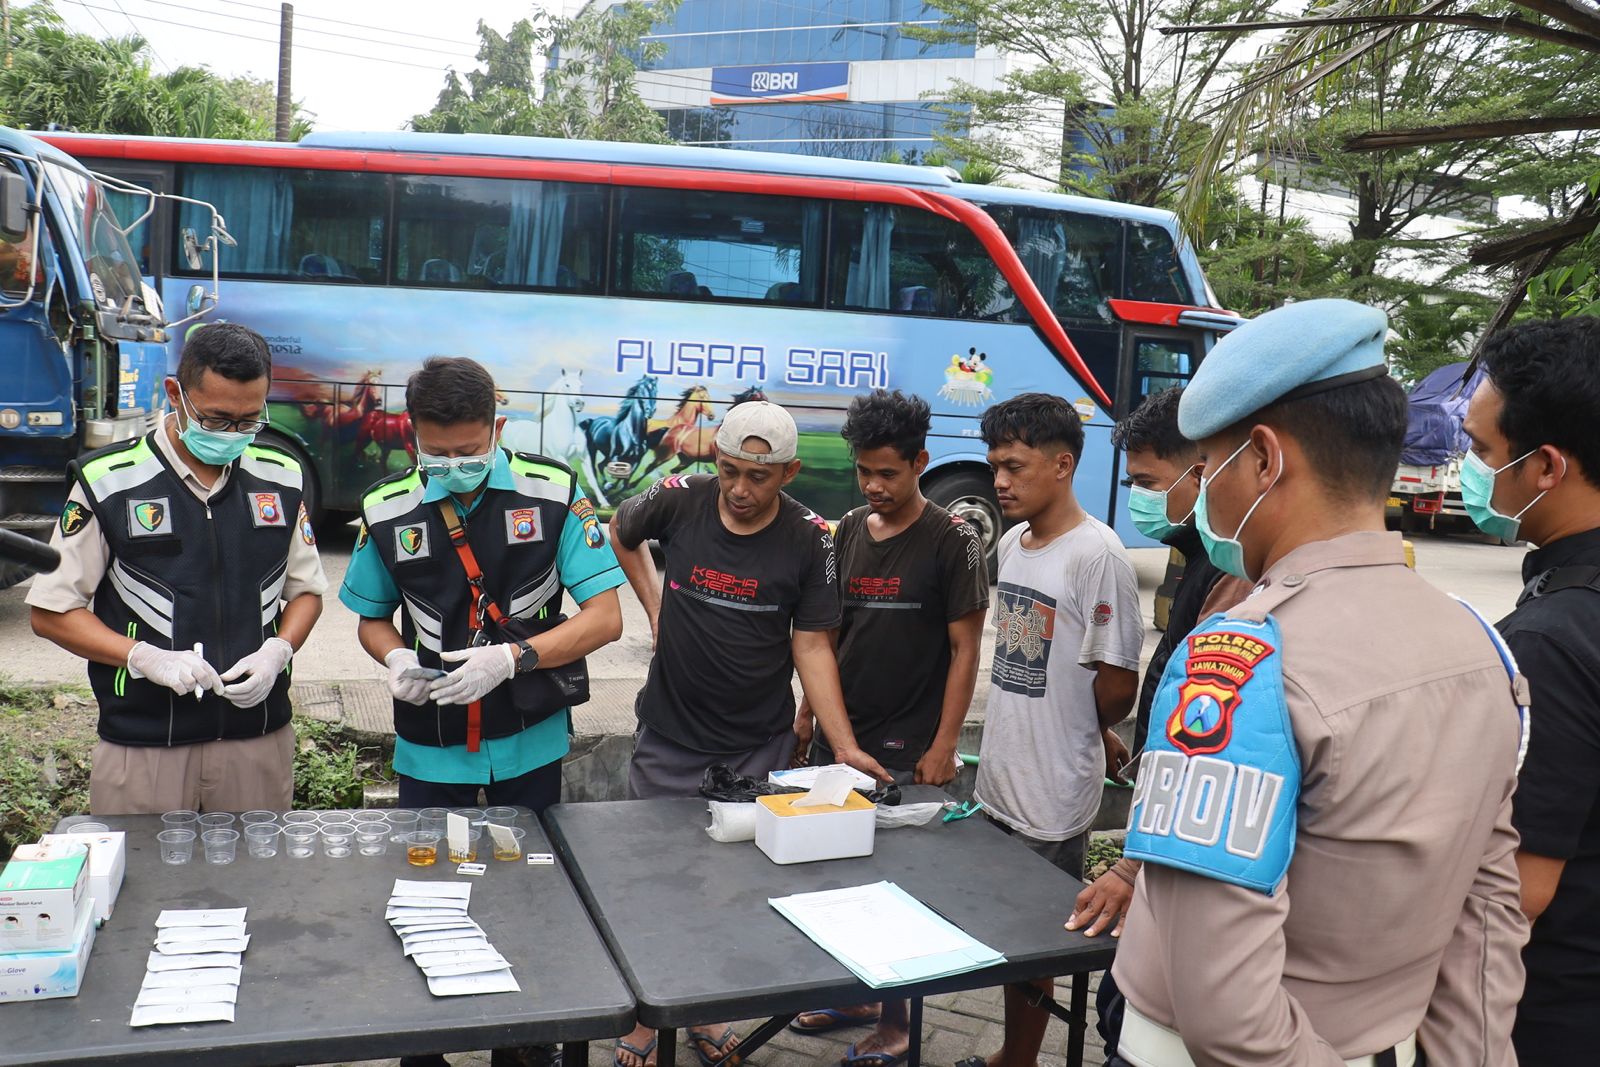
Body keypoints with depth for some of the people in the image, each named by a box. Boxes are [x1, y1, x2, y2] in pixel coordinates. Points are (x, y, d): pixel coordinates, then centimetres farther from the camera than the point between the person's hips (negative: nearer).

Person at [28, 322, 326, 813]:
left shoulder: (281, 477, 4)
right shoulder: (108, 482, -6)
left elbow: (307, 589, 13)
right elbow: (51, 611, -3)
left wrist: (277, 652, -7)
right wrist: (147, 658, -17)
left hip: (260, 738, 3)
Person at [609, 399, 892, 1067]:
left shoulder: (809, 540, -11)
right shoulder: (678, 500, -10)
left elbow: (811, 645, -10)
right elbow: (622, 532, 12)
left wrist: (845, 748, -18)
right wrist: (654, 606, 2)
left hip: (759, 748, 0)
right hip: (668, 741, 1)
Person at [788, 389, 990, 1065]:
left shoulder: (952, 542, -9)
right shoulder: (849, 532, 7)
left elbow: (965, 649, -9)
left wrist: (943, 746, -12)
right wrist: (807, 714, 11)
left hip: (905, 751, -5)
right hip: (837, 737, 5)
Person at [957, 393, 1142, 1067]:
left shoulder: (1095, 554, -17)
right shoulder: (1011, 542, 7)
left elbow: (1117, 683, -16)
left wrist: (1093, 736, 3)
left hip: (1052, 796, -7)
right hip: (997, 778, 7)